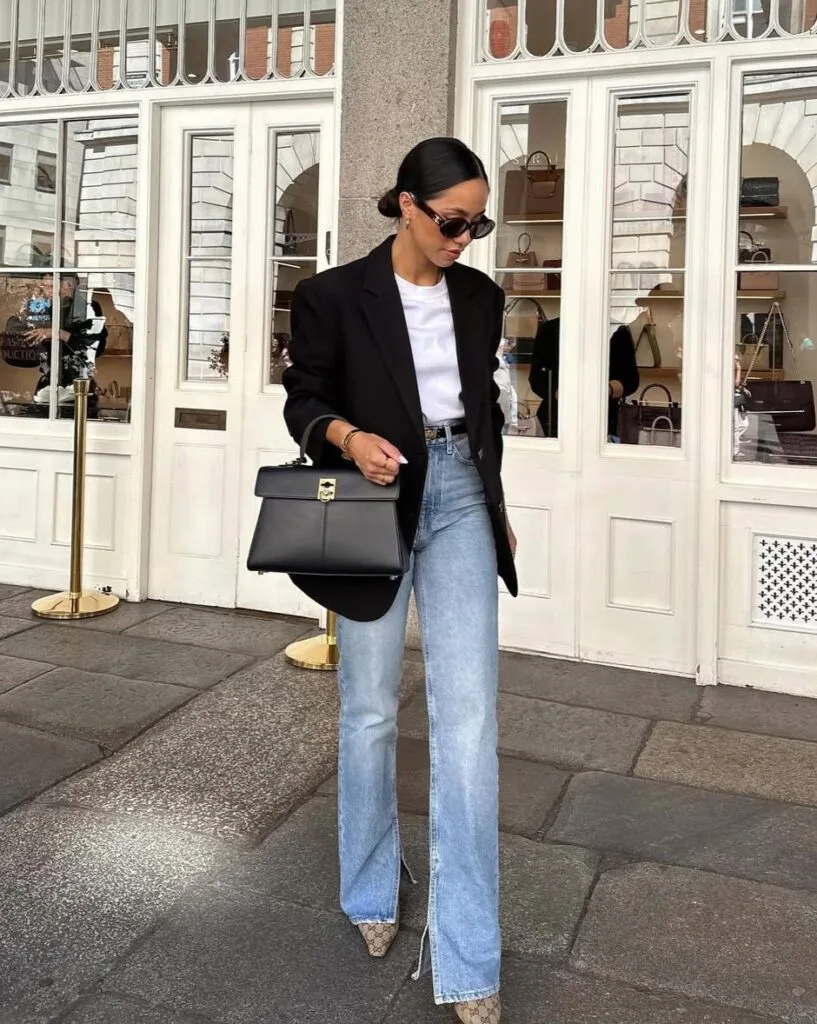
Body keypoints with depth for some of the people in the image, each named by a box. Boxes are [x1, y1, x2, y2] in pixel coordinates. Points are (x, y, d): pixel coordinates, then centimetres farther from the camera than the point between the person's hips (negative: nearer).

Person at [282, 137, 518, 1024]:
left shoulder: (480, 297, 9)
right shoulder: (336, 295, -4)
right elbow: (303, 399, 0)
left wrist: (495, 503, 18)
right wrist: (351, 437, -22)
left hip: (460, 500, 3)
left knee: (468, 713, -5)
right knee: (370, 709, 8)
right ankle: (371, 892, 33)